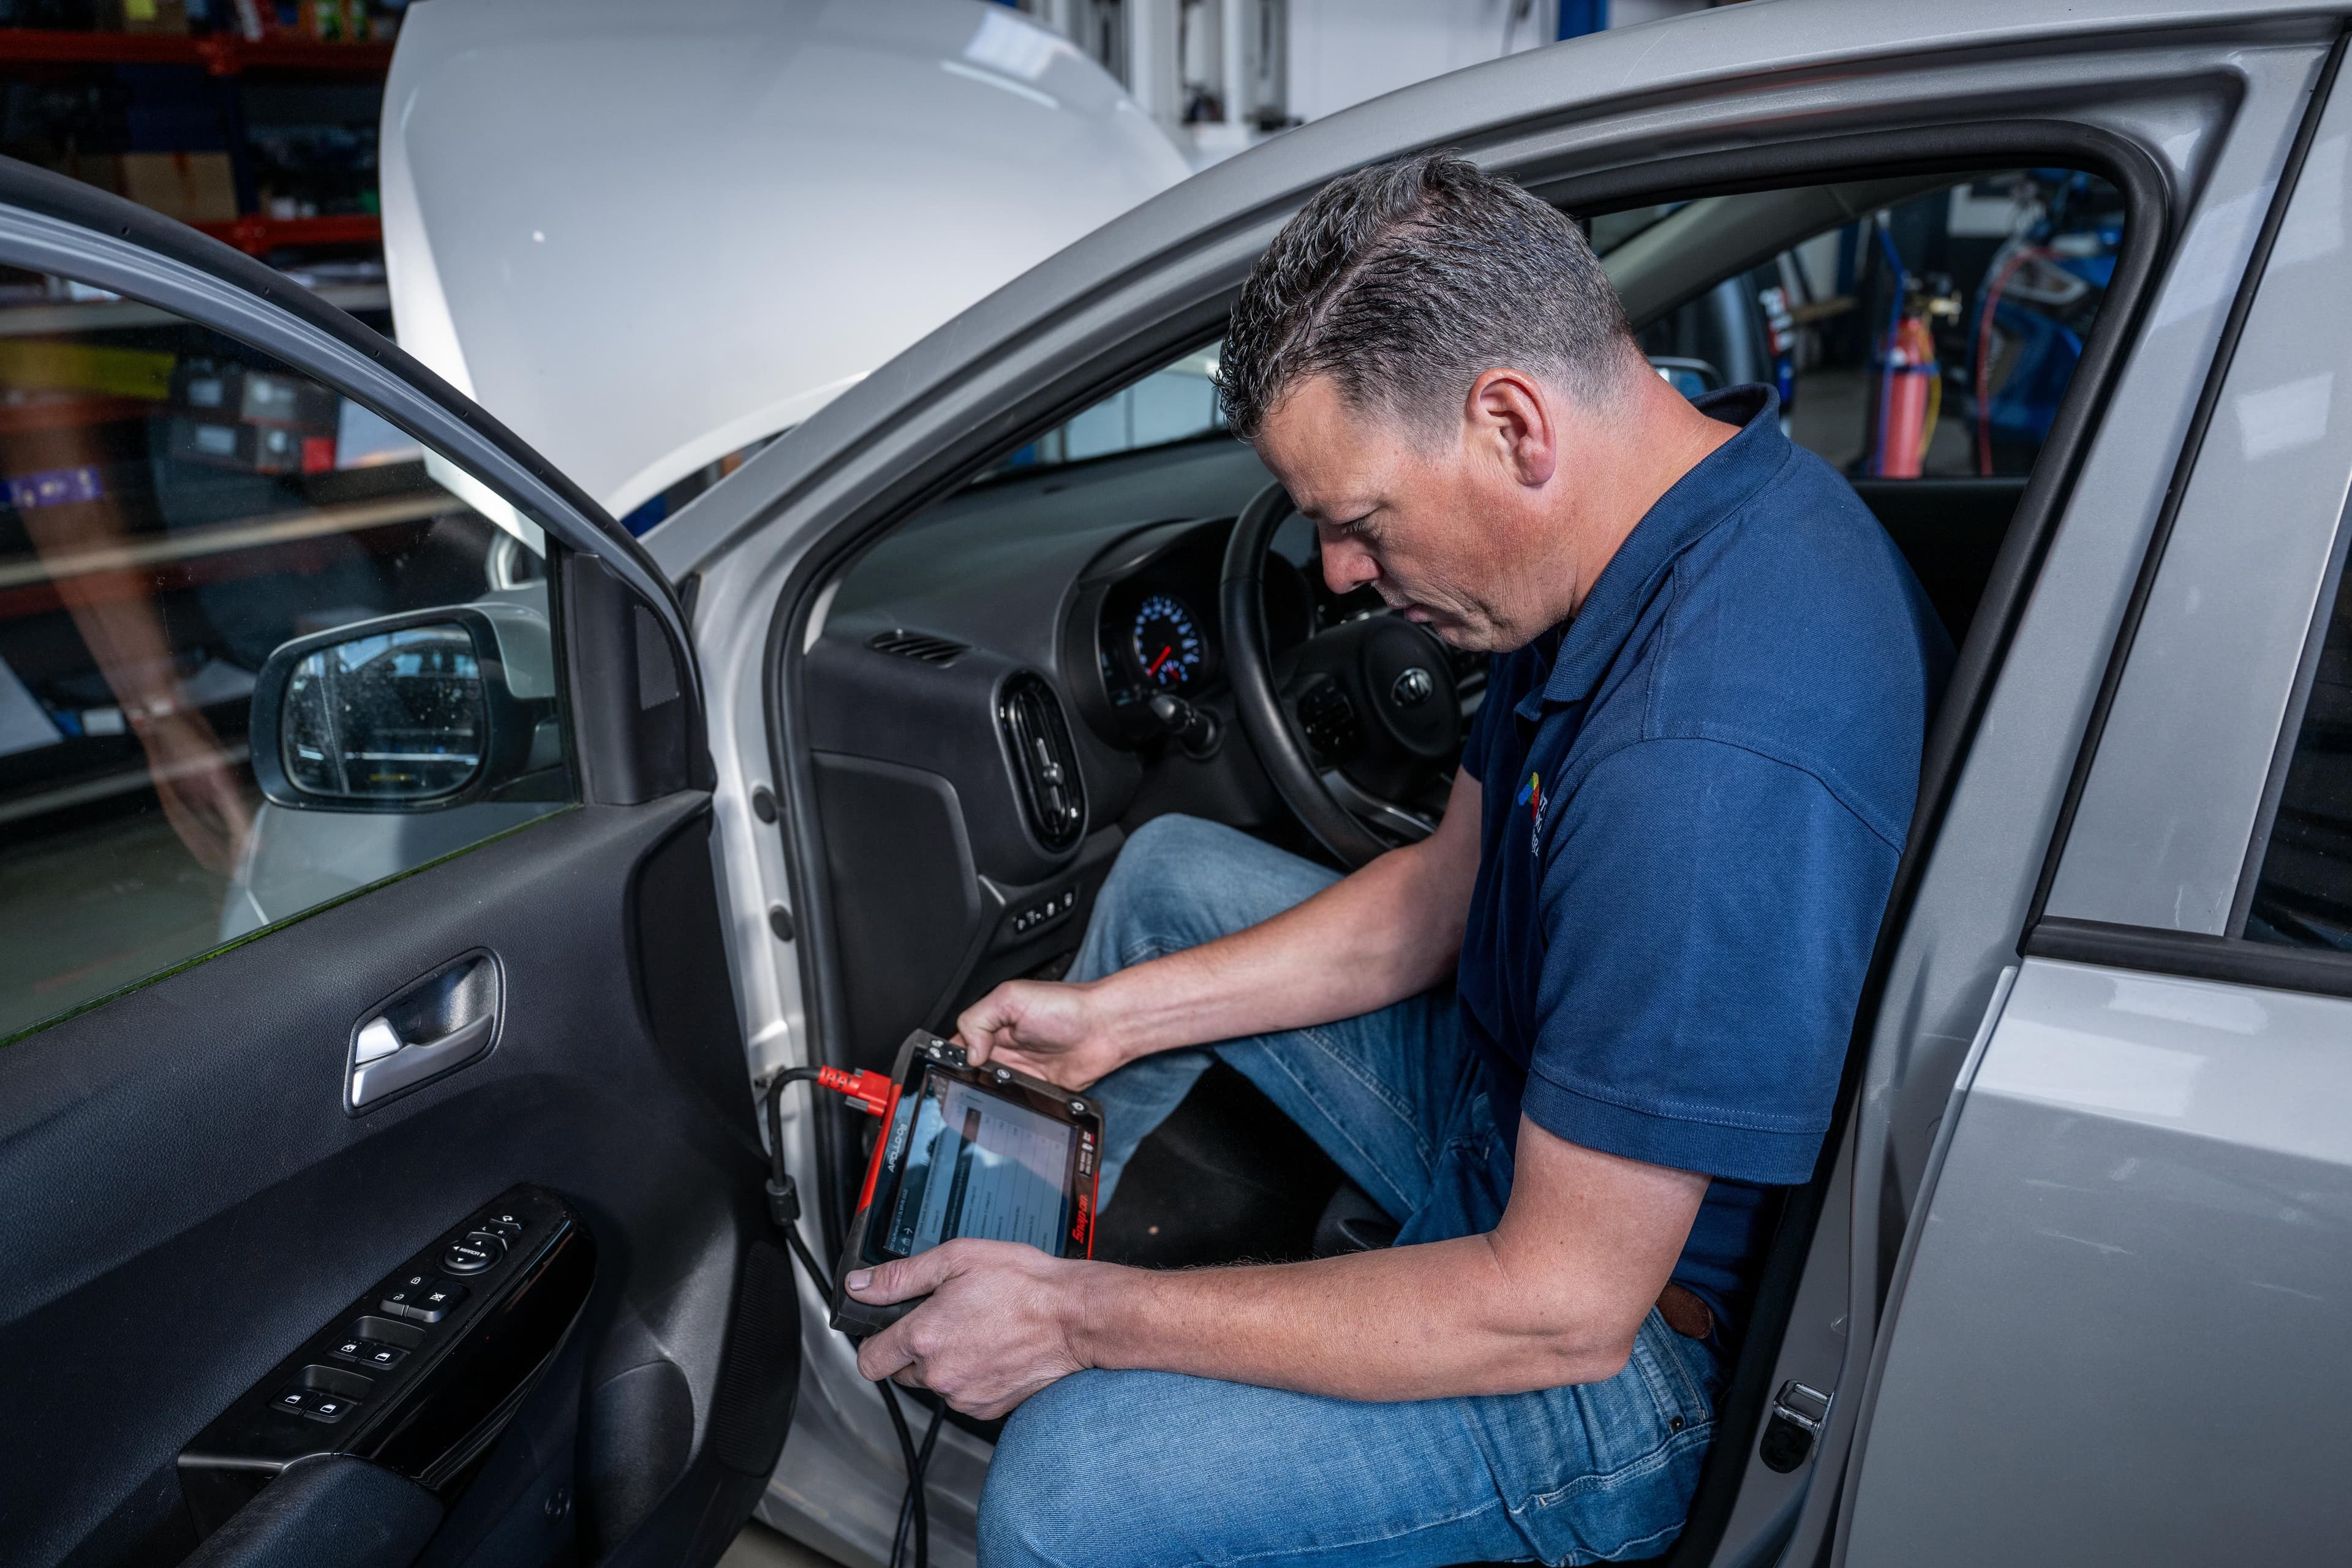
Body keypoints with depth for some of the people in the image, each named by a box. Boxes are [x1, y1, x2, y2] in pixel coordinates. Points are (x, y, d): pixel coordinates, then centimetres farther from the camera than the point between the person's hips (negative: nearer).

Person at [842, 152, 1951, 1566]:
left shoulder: (1713, 755, -37)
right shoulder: (1666, 520, -5)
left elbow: (1561, 1311, -30)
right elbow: (1450, 881, 5)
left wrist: (1083, 1319, -22)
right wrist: (1115, 1014, 1)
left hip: (1644, 1348, -9)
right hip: (1541, 1099, 9)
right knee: (1170, 874, 13)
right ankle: (992, 1238, 30)